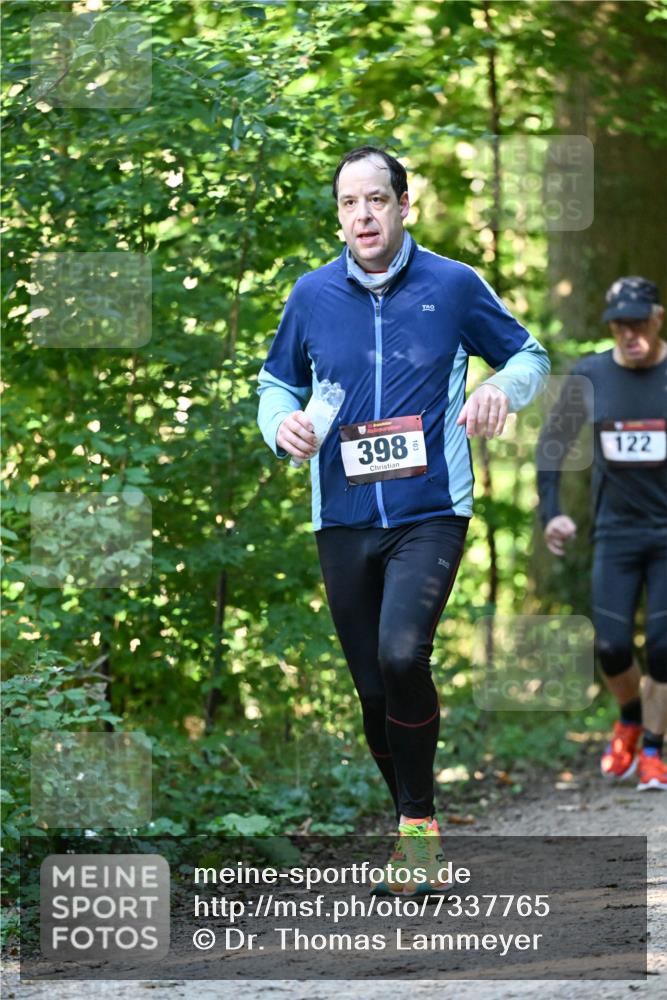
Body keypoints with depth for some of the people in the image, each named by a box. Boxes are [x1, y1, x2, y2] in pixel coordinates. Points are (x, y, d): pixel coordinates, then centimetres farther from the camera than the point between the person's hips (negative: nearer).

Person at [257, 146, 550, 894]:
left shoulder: (454, 285, 0)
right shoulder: (312, 295, 6)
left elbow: (528, 355, 12)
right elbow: (277, 380, 20)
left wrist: (503, 388, -10)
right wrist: (282, 422, -3)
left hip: (430, 514, -3)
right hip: (343, 522, 3)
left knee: (402, 653, -26)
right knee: (374, 690, 6)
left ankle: (419, 820, -9)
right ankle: (413, 838, 23)